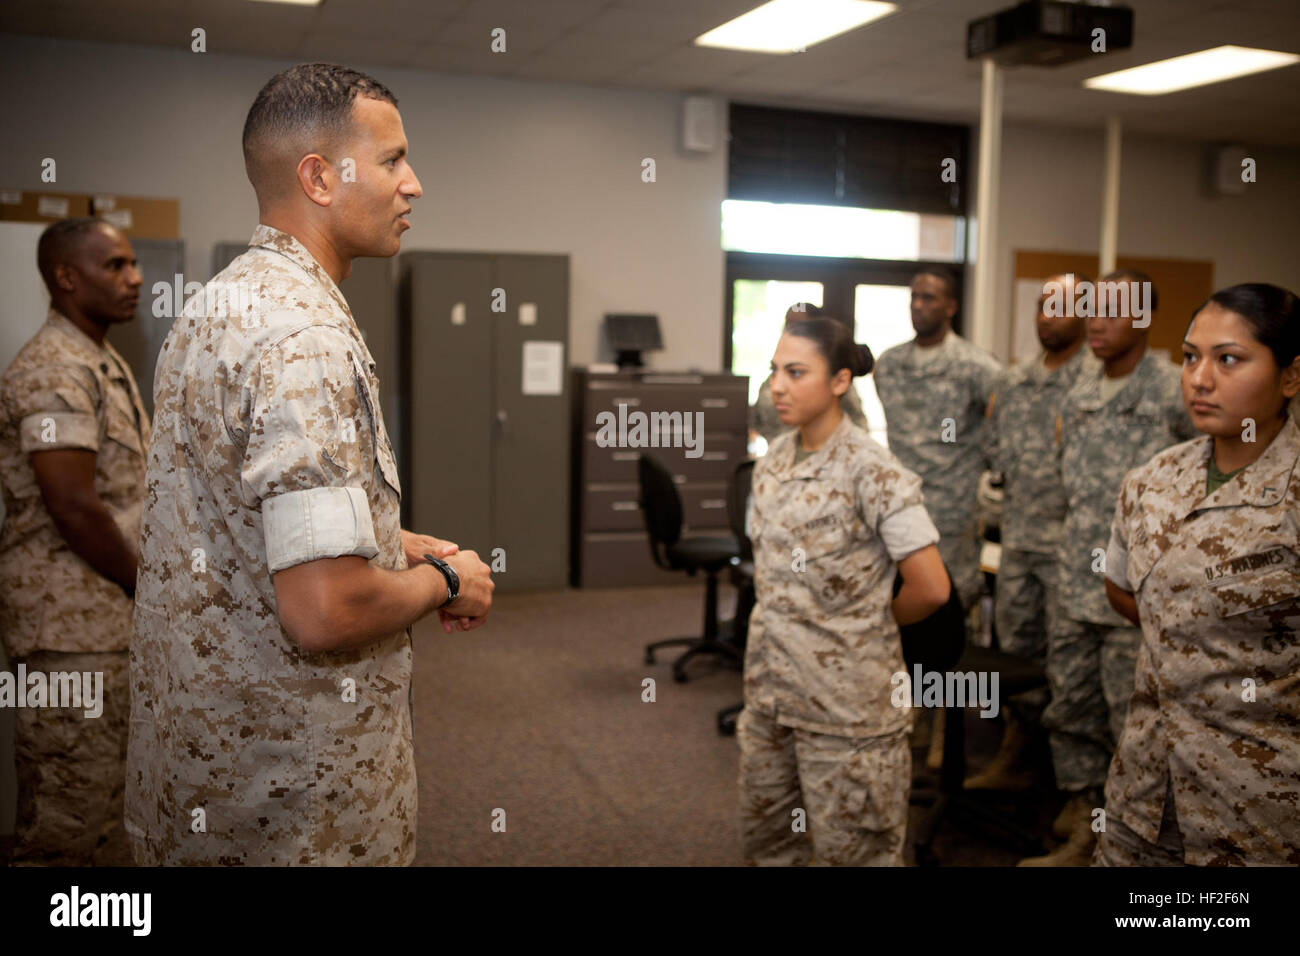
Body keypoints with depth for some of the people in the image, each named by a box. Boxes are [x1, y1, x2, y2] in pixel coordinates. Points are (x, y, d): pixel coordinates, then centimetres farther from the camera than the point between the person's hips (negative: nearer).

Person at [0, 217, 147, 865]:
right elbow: (73, 507, -22)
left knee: (109, 790, 18)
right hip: (70, 620, -10)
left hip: (110, 613, 10)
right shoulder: (54, 371, -17)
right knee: (71, 809, 0)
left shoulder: (105, 365, 14)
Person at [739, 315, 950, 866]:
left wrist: (874, 622, -2)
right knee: (765, 839, 19)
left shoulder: (870, 472, -17)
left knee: (853, 847, 8)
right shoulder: (772, 463, 5)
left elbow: (931, 588, -18)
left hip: (845, 693, -7)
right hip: (770, 687, 7)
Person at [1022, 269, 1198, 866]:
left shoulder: (1174, 391, -11)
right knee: (1072, 718, 15)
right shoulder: (1080, 396, 11)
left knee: (1136, 727, 3)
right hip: (1076, 592, 7)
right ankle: (1081, 837, 31)